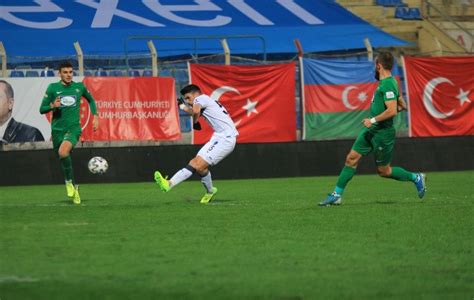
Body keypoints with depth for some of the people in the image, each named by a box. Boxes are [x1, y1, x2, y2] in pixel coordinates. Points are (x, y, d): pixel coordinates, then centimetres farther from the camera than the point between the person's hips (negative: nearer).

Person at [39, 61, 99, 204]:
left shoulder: (79, 87, 4)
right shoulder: (53, 88, 1)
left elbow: (91, 100, 23)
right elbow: (42, 109, 2)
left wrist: (95, 116, 12)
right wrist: (52, 105, -18)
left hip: (74, 128, -2)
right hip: (57, 129, 2)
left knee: (63, 151, -30)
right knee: (63, 159, 6)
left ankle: (69, 181, -10)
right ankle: (74, 187, 27)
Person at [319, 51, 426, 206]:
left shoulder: (388, 85, -20)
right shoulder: (387, 82, 10)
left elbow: (392, 111, -29)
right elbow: (402, 105, 19)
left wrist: (373, 120, -22)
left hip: (382, 133, -9)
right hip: (371, 130, 9)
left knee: (383, 171, 3)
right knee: (351, 159, 5)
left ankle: (416, 178, 19)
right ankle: (337, 195, 7)